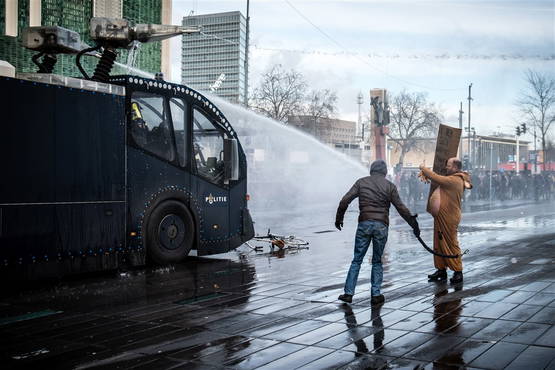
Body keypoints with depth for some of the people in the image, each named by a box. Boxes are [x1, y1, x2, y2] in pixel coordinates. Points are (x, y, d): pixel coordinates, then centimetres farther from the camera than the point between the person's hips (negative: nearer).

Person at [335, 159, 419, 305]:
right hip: (381, 226, 0)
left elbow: (345, 201, 2)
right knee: (377, 261, 11)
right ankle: (376, 294, 8)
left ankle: (348, 293, 4)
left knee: (357, 260, 7)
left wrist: (339, 218, 13)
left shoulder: (361, 182, 8)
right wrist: (414, 224, 12)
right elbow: (401, 208, 4)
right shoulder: (389, 186, 5)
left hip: (364, 224, 0)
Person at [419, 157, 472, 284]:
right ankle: (441, 270, 19)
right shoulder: (452, 179, 15)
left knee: (451, 244, -3)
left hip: (448, 219, -10)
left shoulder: (455, 180, -19)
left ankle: (458, 272, 5)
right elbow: (439, 180, 16)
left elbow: (437, 179, -23)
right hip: (440, 217, 10)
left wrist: (424, 168, -10)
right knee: (438, 244, 12)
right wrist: (425, 173, 1)